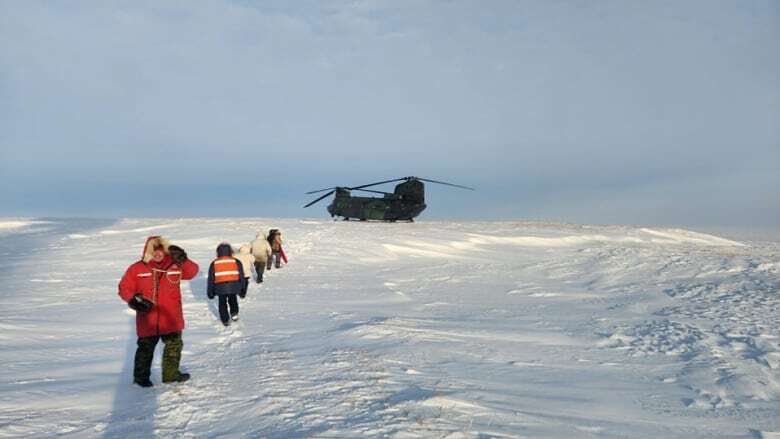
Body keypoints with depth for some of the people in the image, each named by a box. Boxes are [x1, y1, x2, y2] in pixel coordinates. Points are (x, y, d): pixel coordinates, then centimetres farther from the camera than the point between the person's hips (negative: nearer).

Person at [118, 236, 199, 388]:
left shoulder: (175, 266, -1)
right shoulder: (137, 269, -5)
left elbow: (192, 271, -7)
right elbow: (124, 287, -1)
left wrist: (183, 260, -23)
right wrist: (134, 300, -17)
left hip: (171, 319, 3)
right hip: (148, 319, -2)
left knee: (174, 345, 12)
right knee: (146, 347, 10)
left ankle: (171, 373, 28)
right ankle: (141, 376, 28)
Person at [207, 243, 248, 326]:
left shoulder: (214, 264, 8)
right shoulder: (236, 262, 7)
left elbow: (211, 279, 12)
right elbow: (241, 276, 10)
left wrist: (210, 292, 20)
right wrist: (242, 290, 18)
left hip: (220, 287, -1)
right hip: (234, 286, 1)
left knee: (222, 303, 15)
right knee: (233, 300, 26)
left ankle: (225, 320, 14)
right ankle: (234, 313, 13)